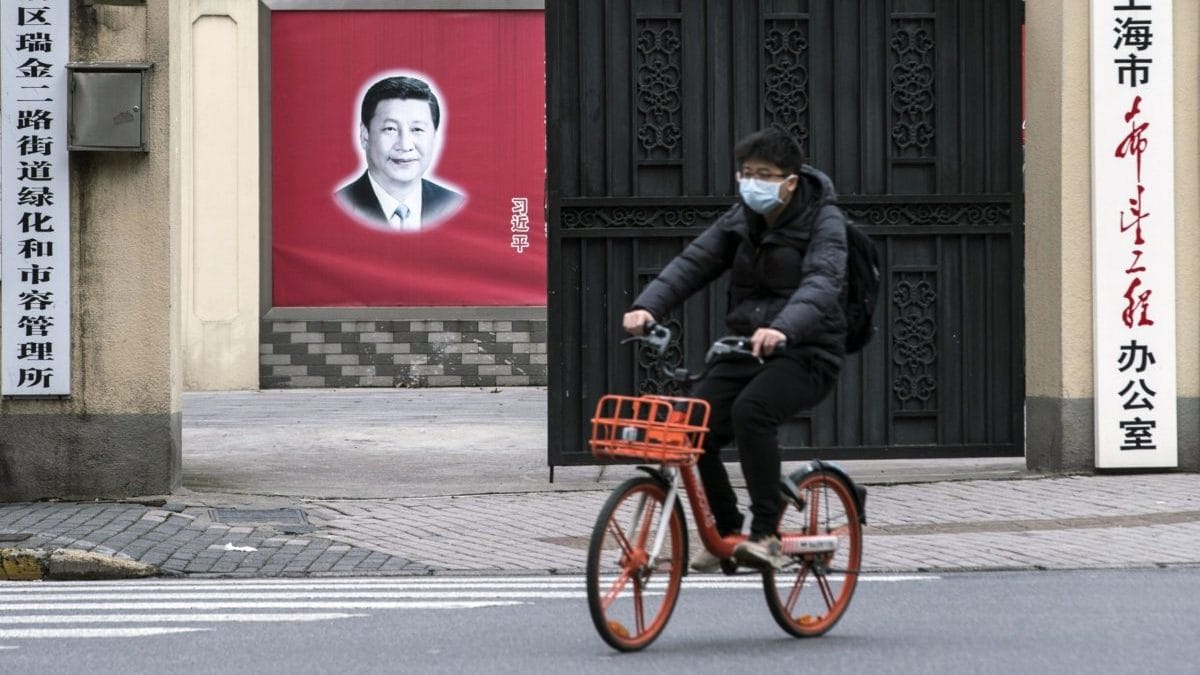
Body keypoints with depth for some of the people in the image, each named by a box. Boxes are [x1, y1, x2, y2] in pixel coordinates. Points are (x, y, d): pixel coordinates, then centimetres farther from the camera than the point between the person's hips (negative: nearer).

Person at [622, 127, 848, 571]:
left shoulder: (823, 222, -10)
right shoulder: (740, 220, 8)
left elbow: (821, 283, -27)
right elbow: (693, 262, -4)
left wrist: (782, 329, -47)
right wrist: (647, 306, -23)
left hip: (806, 354, -6)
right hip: (745, 349, 6)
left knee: (751, 410, -33)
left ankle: (766, 534, -24)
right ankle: (727, 531, 7)